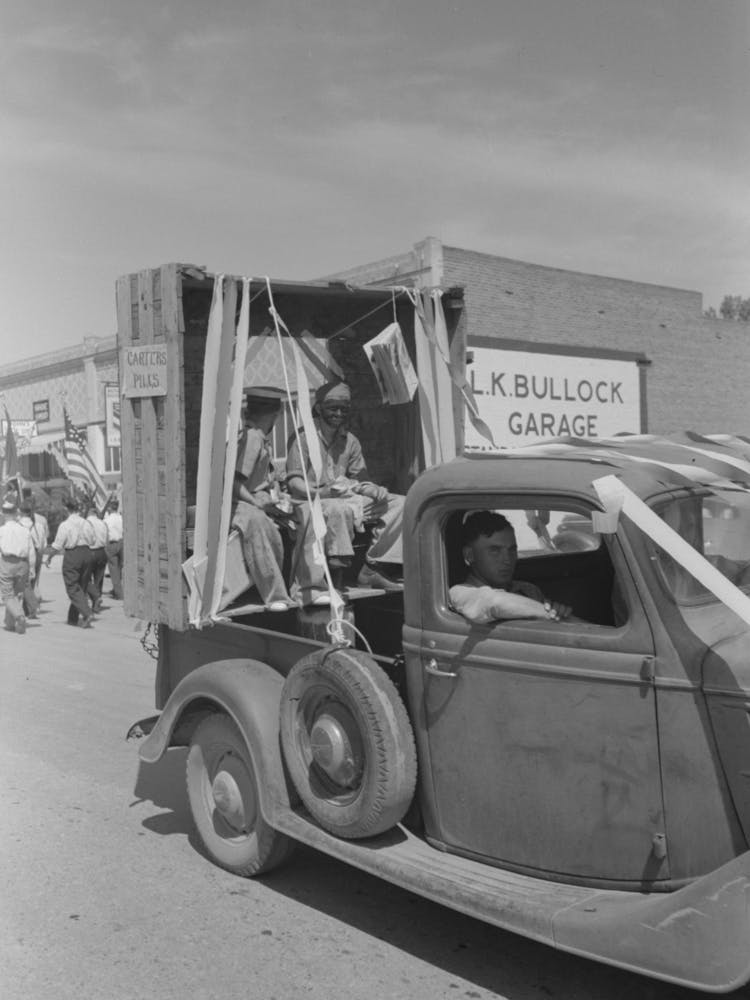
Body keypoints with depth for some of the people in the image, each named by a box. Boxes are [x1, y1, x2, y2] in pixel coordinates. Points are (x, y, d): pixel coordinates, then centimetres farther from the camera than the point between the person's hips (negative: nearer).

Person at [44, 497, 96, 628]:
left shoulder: (65, 525, -12)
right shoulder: (86, 523, 3)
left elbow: (57, 545, -10)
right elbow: (93, 542, 9)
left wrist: (49, 556, 5)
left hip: (71, 555, -5)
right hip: (86, 553, 6)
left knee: (73, 589, -1)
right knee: (81, 587, 14)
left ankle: (87, 614, -18)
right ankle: (73, 618, 22)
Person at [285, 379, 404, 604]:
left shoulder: (350, 441, 13)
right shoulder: (305, 439, -6)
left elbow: (360, 479, 17)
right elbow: (293, 481, -12)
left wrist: (373, 490, -7)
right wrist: (320, 492, -31)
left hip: (346, 499, 7)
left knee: (399, 503, -5)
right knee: (339, 509, -42)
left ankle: (372, 567, -4)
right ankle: (334, 575, -36)